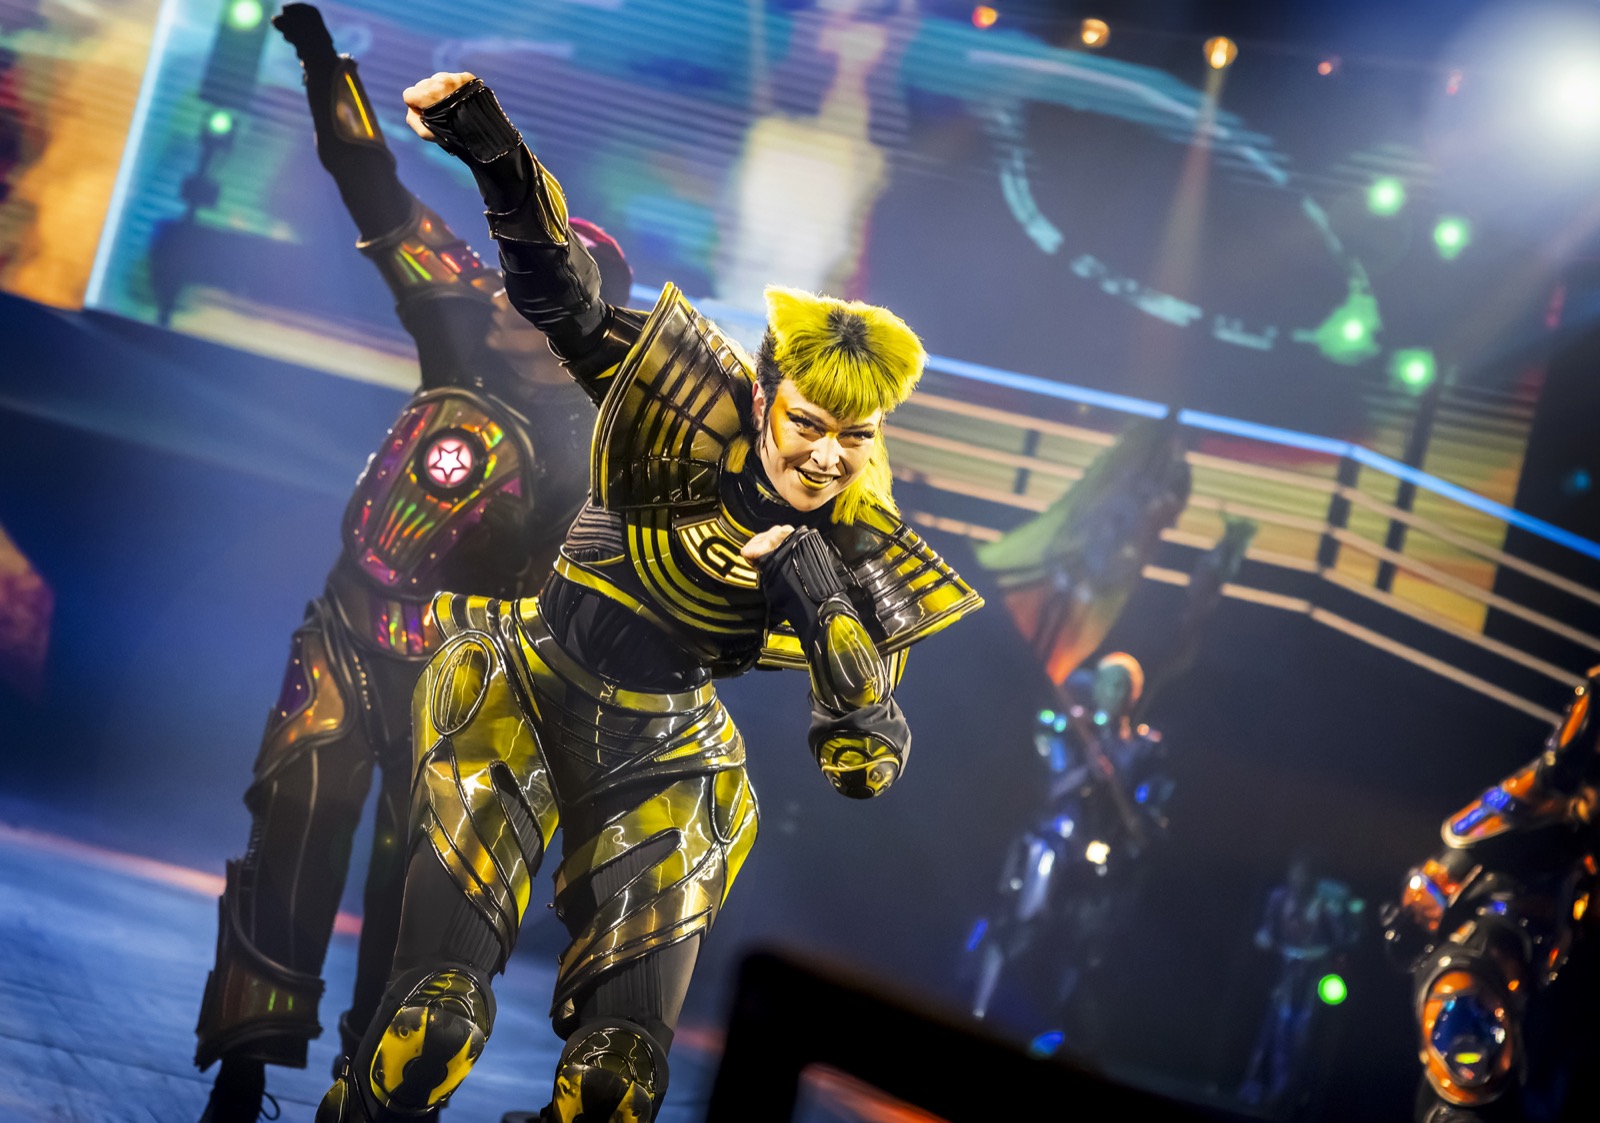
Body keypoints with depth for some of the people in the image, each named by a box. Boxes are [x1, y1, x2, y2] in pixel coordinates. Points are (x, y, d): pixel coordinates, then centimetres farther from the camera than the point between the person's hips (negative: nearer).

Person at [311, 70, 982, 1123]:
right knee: (436, 1021, -19)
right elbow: (569, 302, -18)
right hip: (527, 696, -2)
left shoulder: (859, 560, -9)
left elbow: (870, 767, -11)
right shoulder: (699, 417, -14)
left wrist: (825, 615, -26)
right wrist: (495, 153, -34)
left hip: (662, 765, 3)